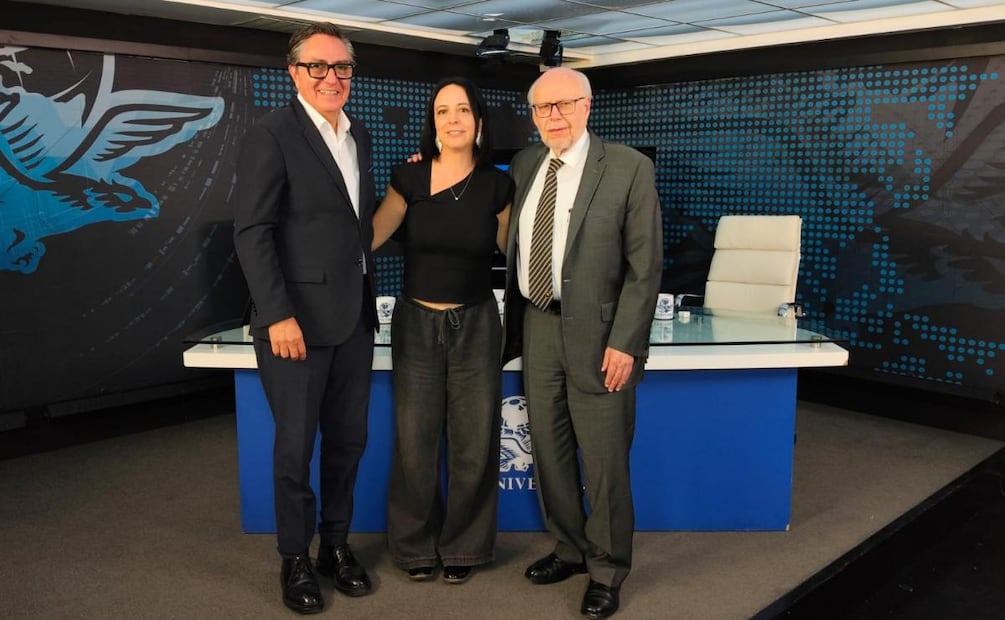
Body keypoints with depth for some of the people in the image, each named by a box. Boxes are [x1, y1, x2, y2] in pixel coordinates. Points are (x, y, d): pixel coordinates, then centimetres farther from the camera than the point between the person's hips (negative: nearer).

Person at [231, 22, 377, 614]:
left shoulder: (359, 136, 13)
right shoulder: (273, 133, -8)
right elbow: (251, 230, -13)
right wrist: (278, 315, -17)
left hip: (354, 317, 6)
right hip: (297, 319, -6)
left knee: (348, 439, 13)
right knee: (296, 444, 5)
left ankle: (337, 543, 30)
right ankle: (296, 559, 23)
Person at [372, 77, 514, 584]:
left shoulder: (496, 184, -1)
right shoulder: (409, 177, -2)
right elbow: (368, 236, -9)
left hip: (476, 326, 0)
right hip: (416, 324, 0)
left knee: (473, 443, 6)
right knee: (415, 443, 4)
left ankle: (463, 546, 27)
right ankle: (417, 546, 26)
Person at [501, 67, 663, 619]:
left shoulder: (628, 168, -8)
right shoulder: (523, 165, 8)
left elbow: (645, 264, -10)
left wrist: (624, 342, -14)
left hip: (595, 333, -5)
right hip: (536, 327, 5)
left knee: (604, 461, 4)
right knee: (548, 450, 15)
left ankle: (607, 570, 25)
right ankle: (569, 548, 36)